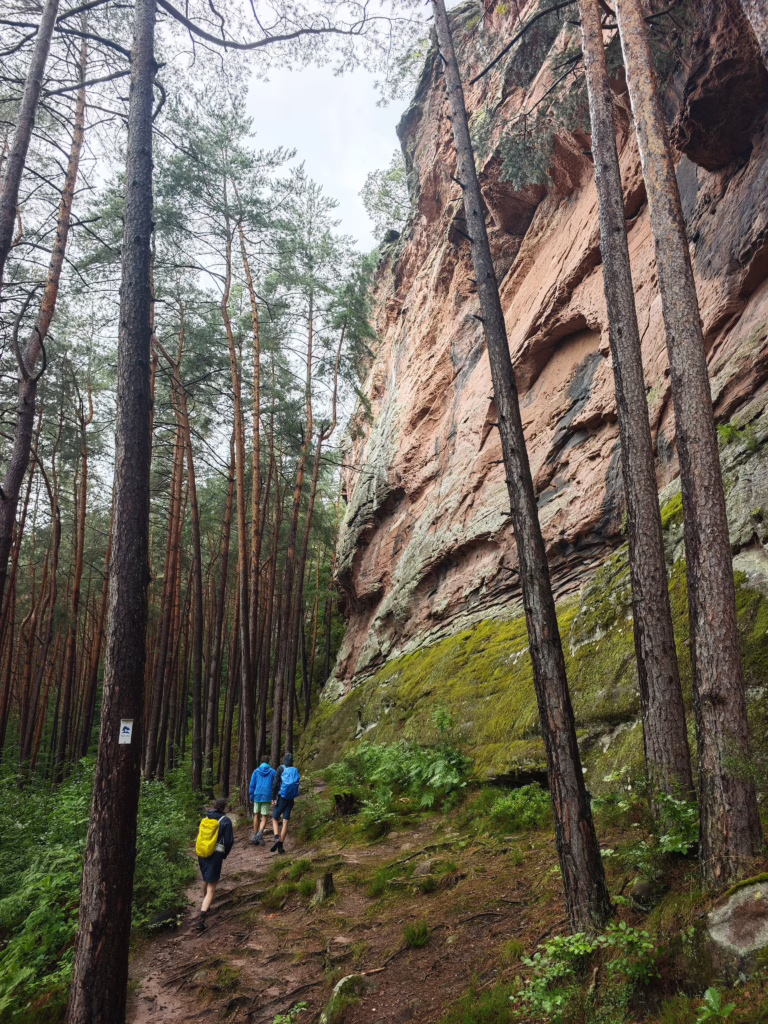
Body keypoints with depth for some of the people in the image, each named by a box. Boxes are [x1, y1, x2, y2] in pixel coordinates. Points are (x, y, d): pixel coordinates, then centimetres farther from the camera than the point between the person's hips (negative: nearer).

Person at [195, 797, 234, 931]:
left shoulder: (205, 819, 5)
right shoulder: (225, 821, -8)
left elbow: (199, 837, 11)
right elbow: (229, 841, -8)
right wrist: (224, 855, 8)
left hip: (201, 854, 5)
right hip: (216, 856, -5)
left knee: (206, 880, 30)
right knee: (211, 889, -2)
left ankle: (205, 906, 47)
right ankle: (201, 918, -16)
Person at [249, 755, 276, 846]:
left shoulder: (256, 771, 5)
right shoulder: (273, 772, 3)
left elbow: (252, 785, 4)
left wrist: (251, 798, 11)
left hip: (257, 796, 2)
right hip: (267, 797, -2)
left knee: (257, 816, 17)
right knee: (264, 818, 2)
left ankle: (255, 836, 19)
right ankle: (260, 832, -23)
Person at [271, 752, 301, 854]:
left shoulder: (281, 769, -4)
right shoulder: (296, 771, 5)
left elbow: (275, 784, -10)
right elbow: (297, 785, 10)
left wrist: (273, 798, -8)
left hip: (281, 798, -3)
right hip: (291, 799, 3)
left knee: (275, 819, 10)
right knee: (285, 822, 6)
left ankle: (277, 838, -15)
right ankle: (280, 846, 3)